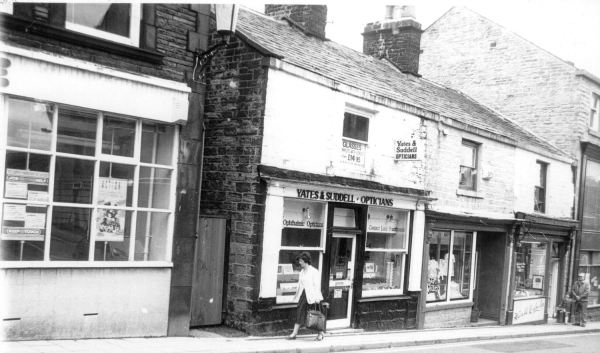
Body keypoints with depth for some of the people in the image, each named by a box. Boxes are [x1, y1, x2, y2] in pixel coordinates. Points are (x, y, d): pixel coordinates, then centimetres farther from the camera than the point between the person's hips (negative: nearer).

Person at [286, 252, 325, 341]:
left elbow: (317, 286, -12)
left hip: (312, 295, -6)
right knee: (299, 313, 0)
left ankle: (320, 333, 15)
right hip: (303, 295, 6)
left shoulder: (314, 271, -8)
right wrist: (296, 297, 19)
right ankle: (294, 333, 1)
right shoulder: (302, 272, 12)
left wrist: (317, 298, -17)